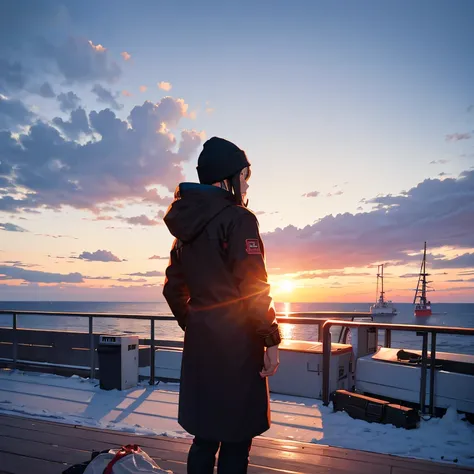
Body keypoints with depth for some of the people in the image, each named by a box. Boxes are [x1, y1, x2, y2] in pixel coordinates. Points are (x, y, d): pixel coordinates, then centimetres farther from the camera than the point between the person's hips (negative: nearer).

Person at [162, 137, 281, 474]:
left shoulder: (187, 226, 12)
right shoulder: (238, 219, -12)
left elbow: (173, 287, 16)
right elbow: (254, 287, -18)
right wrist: (271, 339, -11)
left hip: (199, 342, 8)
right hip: (236, 343, -8)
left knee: (205, 435, 18)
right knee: (235, 440, 5)